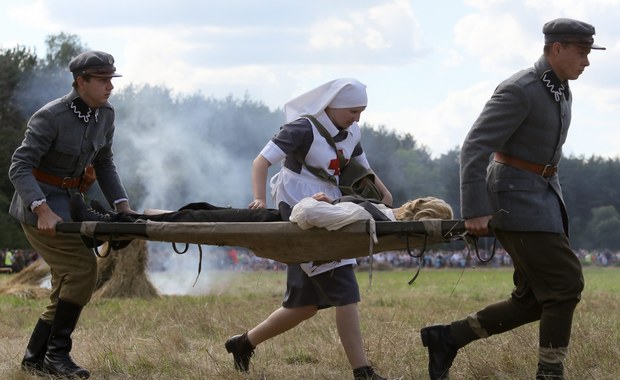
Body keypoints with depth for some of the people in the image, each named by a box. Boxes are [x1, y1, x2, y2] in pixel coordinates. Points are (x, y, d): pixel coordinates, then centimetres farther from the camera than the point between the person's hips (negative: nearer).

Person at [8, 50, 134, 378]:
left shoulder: (105, 114, 0)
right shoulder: (51, 117, -22)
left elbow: (104, 164, 14)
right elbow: (19, 167, -24)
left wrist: (122, 205, 3)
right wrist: (42, 210, -35)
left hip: (67, 202, 8)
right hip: (38, 205, -8)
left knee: (70, 284, 7)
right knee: (83, 266, -19)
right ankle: (57, 353, -12)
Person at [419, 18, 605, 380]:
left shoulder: (560, 91, 12)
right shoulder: (519, 91, -17)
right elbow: (474, 148, -21)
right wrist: (475, 211, -27)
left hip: (542, 195, 9)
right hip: (515, 197, -9)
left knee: (535, 301, 4)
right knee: (565, 283, -13)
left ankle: (447, 338, 13)